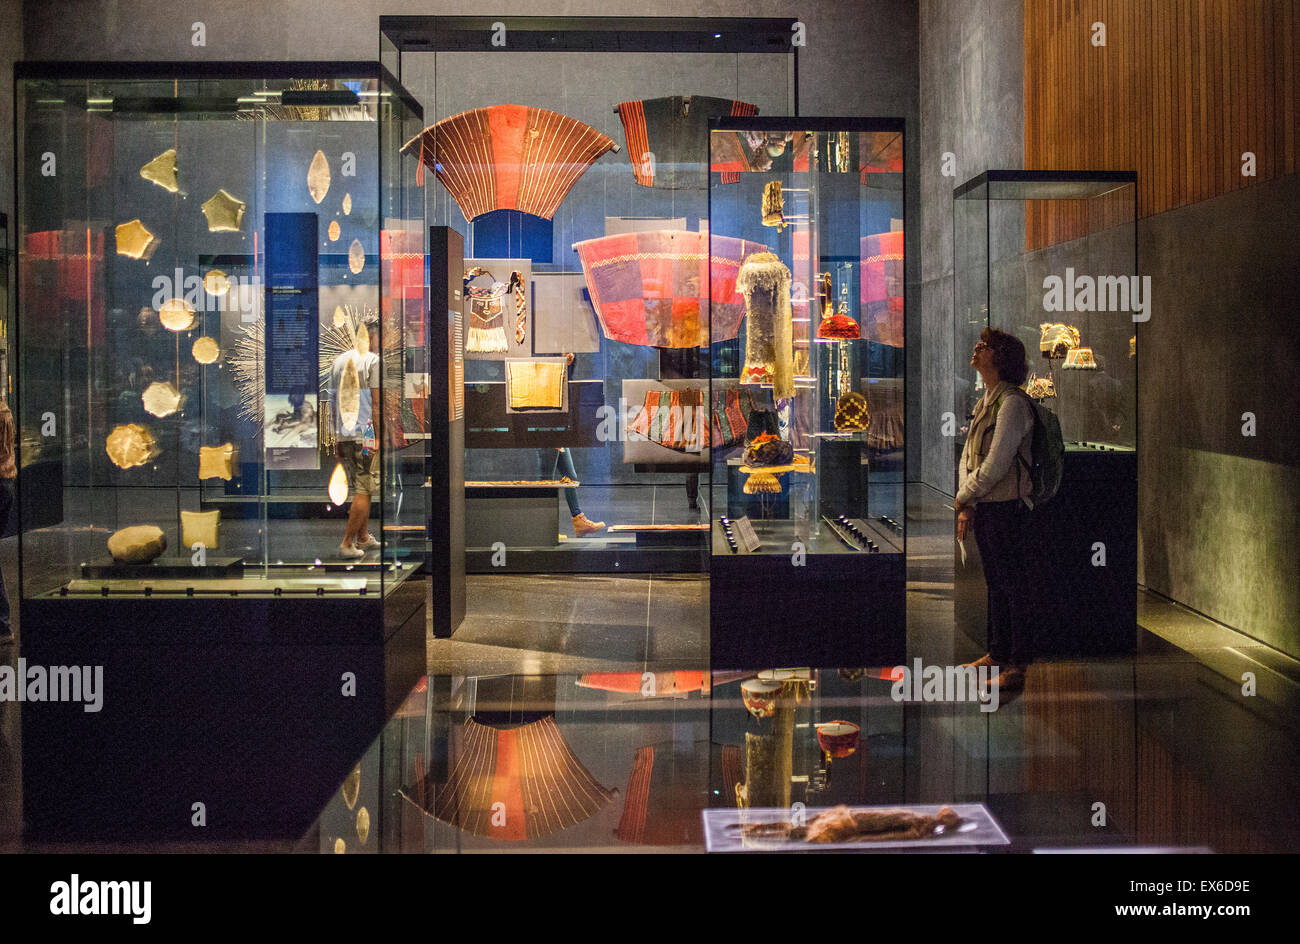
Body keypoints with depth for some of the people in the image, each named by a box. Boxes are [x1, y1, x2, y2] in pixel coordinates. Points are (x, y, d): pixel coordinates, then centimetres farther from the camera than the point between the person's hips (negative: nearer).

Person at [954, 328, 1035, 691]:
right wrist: (965, 506, 6)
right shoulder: (984, 402, 15)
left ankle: (1020, 662, 3)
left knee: (1014, 583, -3)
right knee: (995, 583, 16)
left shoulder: (1013, 402, -14)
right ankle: (998, 652, 26)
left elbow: (996, 465, -19)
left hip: (1006, 507, -9)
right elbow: (967, 457, 16)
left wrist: (963, 497, -6)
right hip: (981, 507, 9)